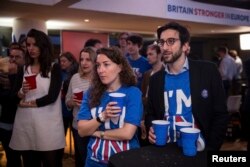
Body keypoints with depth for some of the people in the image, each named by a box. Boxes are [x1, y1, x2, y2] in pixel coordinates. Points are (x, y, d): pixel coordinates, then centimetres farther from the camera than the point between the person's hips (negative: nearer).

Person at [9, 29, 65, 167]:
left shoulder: (54, 68, -2)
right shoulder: (24, 69, 11)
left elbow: (52, 97, -12)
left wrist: (27, 103, -3)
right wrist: (22, 92, -11)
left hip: (47, 125, -4)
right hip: (25, 125, 4)